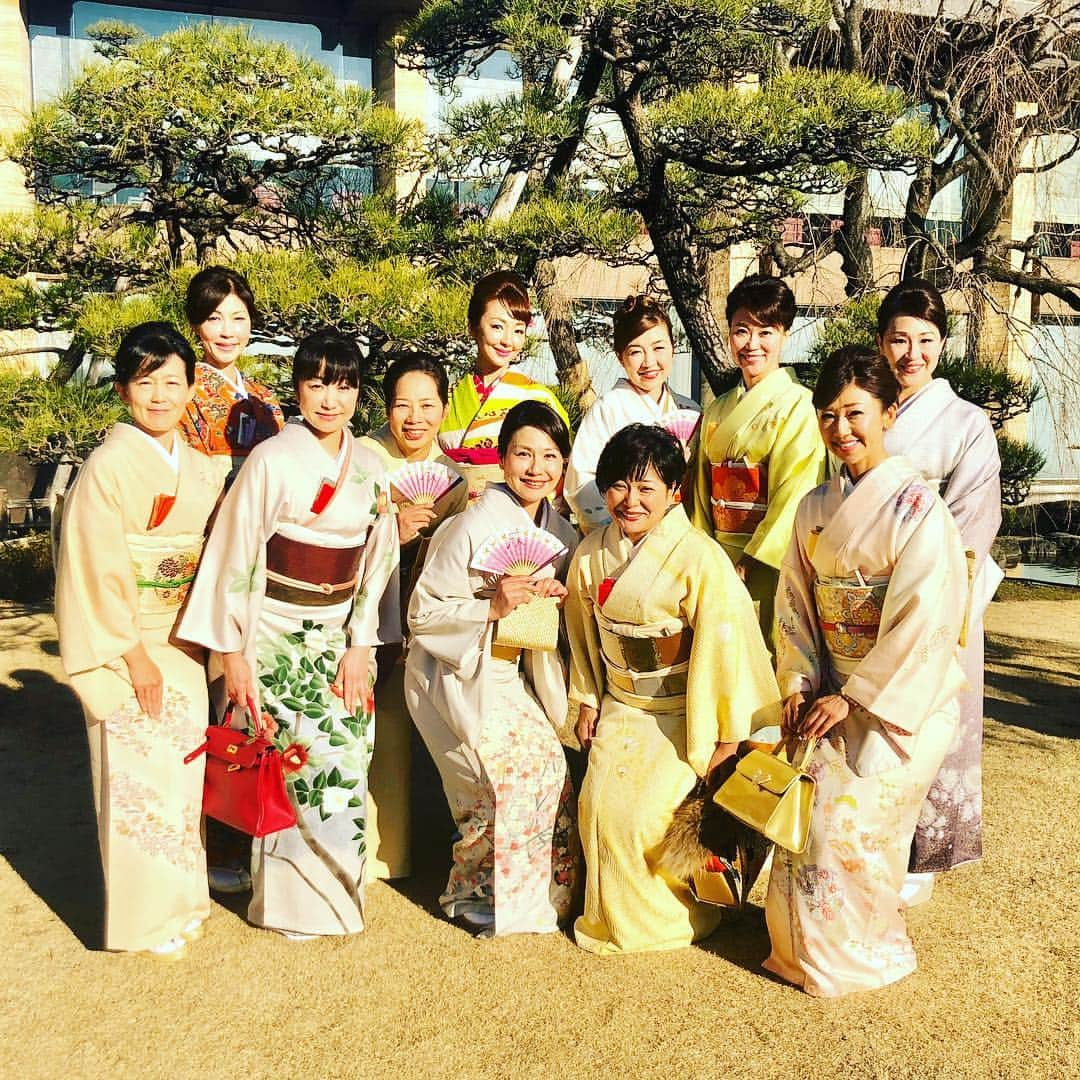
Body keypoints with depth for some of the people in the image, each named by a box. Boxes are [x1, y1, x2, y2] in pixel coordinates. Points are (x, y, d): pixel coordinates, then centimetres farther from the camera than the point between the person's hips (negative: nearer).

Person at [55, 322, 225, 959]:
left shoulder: (200, 469, 5)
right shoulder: (109, 466, -14)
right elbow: (99, 571, -16)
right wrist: (135, 656, -15)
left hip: (185, 643, 6)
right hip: (128, 646, -6)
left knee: (182, 767, 15)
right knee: (137, 777, 4)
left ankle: (181, 895, 32)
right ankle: (145, 917, 20)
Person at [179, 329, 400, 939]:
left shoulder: (370, 468, 3)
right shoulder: (272, 460, -10)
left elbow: (377, 561, 5)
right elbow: (235, 556, -9)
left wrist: (360, 644, -1)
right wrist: (232, 651, -9)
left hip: (342, 636, 4)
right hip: (277, 634, -4)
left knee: (345, 763, 5)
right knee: (293, 764, 0)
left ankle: (334, 887, 25)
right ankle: (291, 899, 20)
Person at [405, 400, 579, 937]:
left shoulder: (561, 533, 2)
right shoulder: (472, 526, -19)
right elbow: (423, 613, -15)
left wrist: (556, 594, -9)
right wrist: (492, 607, -27)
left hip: (513, 674, 7)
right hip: (457, 673, -7)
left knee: (550, 766, -2)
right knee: (519, 767, -15)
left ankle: (545, 891, 19)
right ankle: (472, 894, 6)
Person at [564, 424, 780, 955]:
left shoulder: (699, 558, -19)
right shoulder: (591, 554, -1)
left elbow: (724, 642, -17)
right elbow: (583, 631, 13)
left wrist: (725, 735, -15)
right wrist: (586, 699, 12)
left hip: (681, 716, -5)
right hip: (619, 710, 5)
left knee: (650, 815, -12)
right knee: (600, 807, -3)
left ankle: (671, 918, 17)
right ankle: (611, 915, 23)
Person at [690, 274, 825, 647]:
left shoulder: (799, 406, -7)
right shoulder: (717, 411, 12)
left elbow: (795, 497, -13)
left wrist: (752, 562, -15)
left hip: (772, 565, -5)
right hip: (720, 566, 5)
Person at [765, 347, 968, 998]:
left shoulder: (916, 505, -13)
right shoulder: (815, 508, 7)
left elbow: (923, 619, -18)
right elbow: (796, 603, 8)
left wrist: (855, 698, -17)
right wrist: (800, 684, -3)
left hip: (905, 699, -5)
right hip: (835, 692, 6)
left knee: (844, 818, -9)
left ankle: (864, 955, 17)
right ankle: (801, 950, 21)